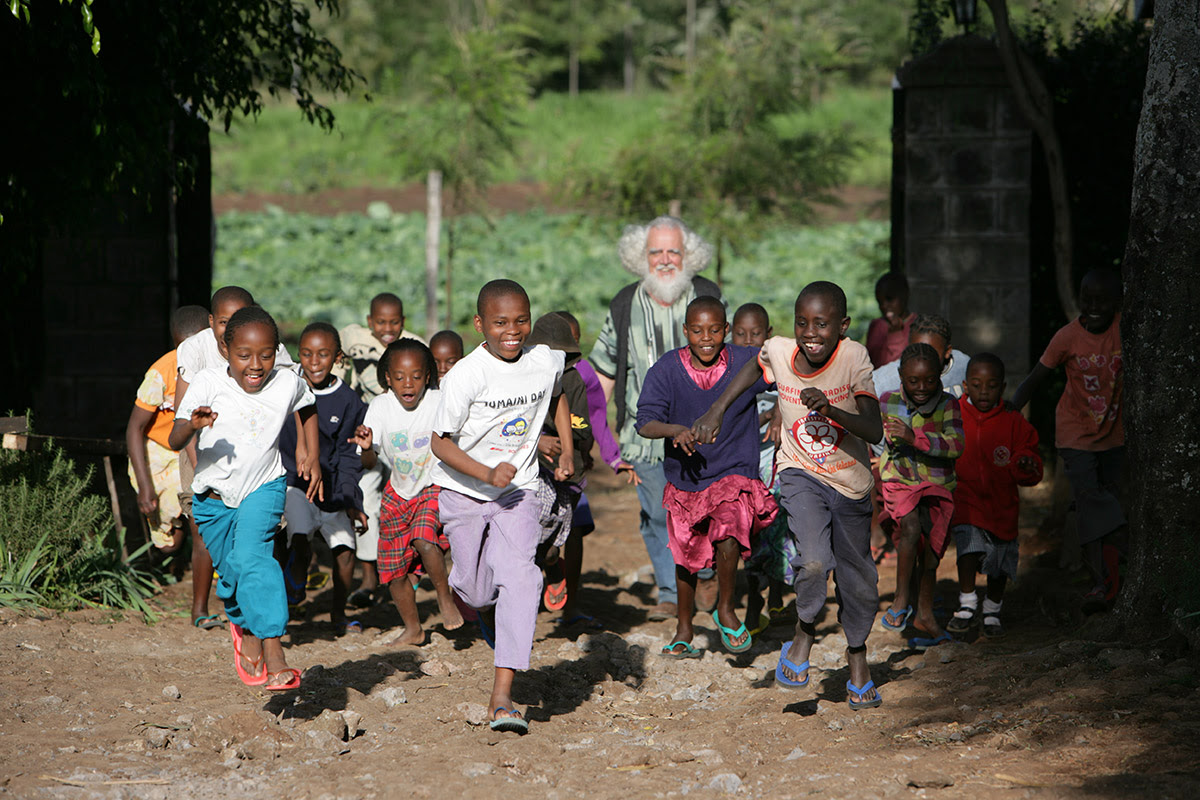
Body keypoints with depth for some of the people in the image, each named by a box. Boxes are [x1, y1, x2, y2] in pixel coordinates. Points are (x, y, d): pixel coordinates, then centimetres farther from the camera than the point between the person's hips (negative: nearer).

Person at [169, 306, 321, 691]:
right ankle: (244, 628, 46)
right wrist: (192, 425, -44)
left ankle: (273, 653, -31)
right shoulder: (208, 383, -19)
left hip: (263, 488, -1)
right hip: (214, 495, 1)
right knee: (230, 573, 12)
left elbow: (308, 410, 13)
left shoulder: (288, 383, -13)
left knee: (252, 556, -25)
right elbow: (174, 441, -23)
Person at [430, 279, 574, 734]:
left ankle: (502, 696, -23)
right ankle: (472, 599, 49)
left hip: (517, 492, 1)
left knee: (518, 576, -19)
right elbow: (440, 442, -15)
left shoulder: (546, 361, -6)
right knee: (477, 591, 7)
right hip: (463, 493, -1)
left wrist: (567, 450, 8)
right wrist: (487, 474, -27)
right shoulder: (466, 375, -19)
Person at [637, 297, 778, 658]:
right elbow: (645, 423, -18)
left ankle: (725, 609, 1)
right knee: (687, 557, 16)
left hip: (734, 472, -2)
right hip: (685, 478, 2)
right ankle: (684, 630, 38)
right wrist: (675, 430, -37)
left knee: (729, 539, -26)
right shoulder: (666, 370, -12)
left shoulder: (747, 363, -12)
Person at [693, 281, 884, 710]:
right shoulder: (779, 352, -15)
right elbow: (755, 368, 11)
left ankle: (857, 653, 40)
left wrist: (830, 409, -43)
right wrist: (716, 411, 8)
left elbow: (874, 431, -28)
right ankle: (804, 631, 4)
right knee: (814, 561, -25)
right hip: (801, 474, 0)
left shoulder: (854, 357, -22)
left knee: (858, 580, 12)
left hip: (851, 484, 0)